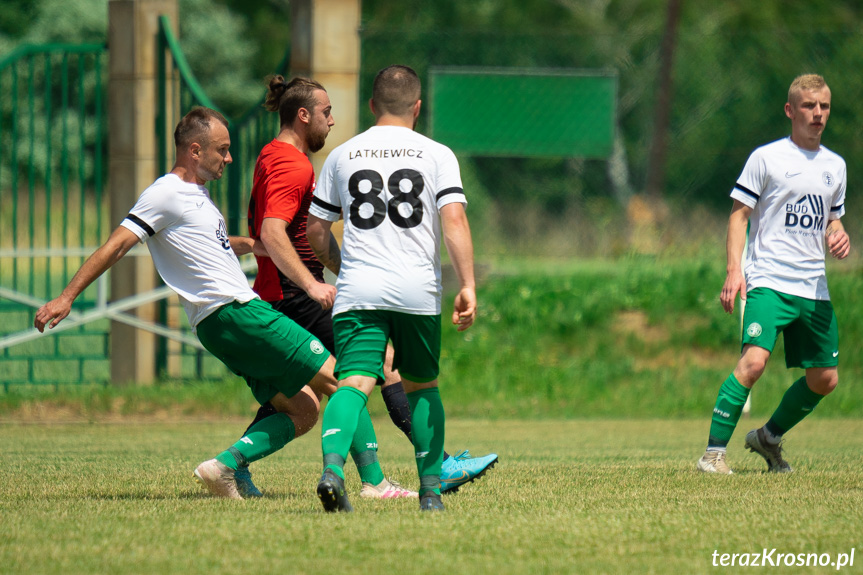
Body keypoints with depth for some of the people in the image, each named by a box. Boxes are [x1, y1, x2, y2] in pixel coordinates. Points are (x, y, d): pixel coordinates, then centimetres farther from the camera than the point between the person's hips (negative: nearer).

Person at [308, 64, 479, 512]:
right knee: (422, 386, 18)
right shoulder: (437, 155, 6)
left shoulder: (342, 156, 12)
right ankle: (430, 489, 17)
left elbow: (315, 232, 15)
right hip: (418, 291, 0)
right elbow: (454, 221, -7)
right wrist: (468, 286, -9)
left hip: (357, 291, 0)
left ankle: (332, 464, -37)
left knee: (354, 382, -11)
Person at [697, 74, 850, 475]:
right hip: (769, 281, -6)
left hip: (814, 287, 6)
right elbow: (739, 214, -2)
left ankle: (769, 437, 30)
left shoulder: (835, 166, 15)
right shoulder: (766, 158, -2)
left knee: (825, 379, 8)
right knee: (754, 359, -24)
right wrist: (734, 270, -13)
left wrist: (839, 238, 2)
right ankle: (714, 452, -20)